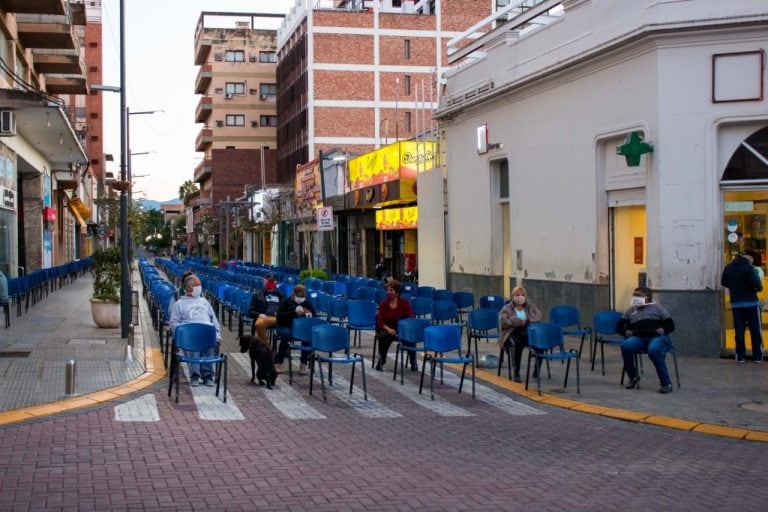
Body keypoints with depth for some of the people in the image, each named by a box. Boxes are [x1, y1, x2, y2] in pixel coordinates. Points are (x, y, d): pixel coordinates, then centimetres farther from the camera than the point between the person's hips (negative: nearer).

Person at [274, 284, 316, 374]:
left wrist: (310, 315, -11)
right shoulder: (285, 302, 1)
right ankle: (278, 363, -28)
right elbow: (279, 316, -14)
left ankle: (303, 363, -23)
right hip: (286, 326, -2)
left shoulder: (307, 303, 12)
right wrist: (294, 312, -24)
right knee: (286, 334, -37)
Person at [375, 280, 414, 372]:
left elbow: (410, 318, -5)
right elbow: (380, 321, -5)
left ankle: (413, 363, -12)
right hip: (387, 329, 0)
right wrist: (388, 329, -23)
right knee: (384, 336, -34)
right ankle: (381, 361, -16)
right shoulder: (384, 303, -1)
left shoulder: (404, 303, -2)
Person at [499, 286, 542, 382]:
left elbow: (539, 316, 2)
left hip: (528, 332, 3)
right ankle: (516, 373, -29)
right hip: (512, 333, -3)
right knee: (518, 344, -39)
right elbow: (503, 322, -9)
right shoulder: (506, 308, 9)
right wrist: (520, 322, -13)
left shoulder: (531, 306, 18)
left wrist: (527, 321, -15)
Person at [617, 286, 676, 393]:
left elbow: (670, 325, 11)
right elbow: (619, 327, 21)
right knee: (626, 345, -31)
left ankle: (666, 383, -29)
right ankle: (633, 377, -11)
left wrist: (662, 330, -9)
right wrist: (627, 332, 1)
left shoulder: (656, 307, 18)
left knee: (653, 350, -38)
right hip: (638, 338, 3)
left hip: (657, 337, -3)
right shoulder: (630, 311, 28)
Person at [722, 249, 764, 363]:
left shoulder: (728, 267, 2)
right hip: (751, 303, -4)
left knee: (739, 331, 7)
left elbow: (723, 282, 11)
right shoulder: (748, 267, -15)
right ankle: (757, 356, 7)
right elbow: (755, 283, -21)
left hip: (736, 304, 4)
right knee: (755, 330, 6)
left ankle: (740, 356, 6)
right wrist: (759, 287, 1)